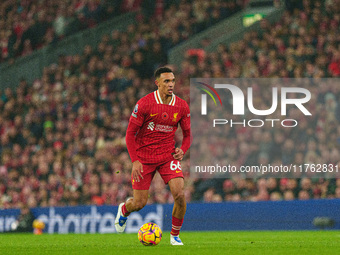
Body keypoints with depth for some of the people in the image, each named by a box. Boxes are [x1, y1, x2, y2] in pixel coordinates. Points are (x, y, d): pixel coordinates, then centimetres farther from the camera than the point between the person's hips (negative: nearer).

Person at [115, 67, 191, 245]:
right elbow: (130, 133, -8)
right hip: (143, 158, -2)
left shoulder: (182, 106, -3)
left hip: (168, 156, 2)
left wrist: (182, 150, -10)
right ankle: (124, 210, 39)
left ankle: (175, 236, 1)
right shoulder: (144, 104, -13)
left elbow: (188, 133, 10)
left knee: (179, 194, -18)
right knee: (139, 203, 0)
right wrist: (135, 161, -16)